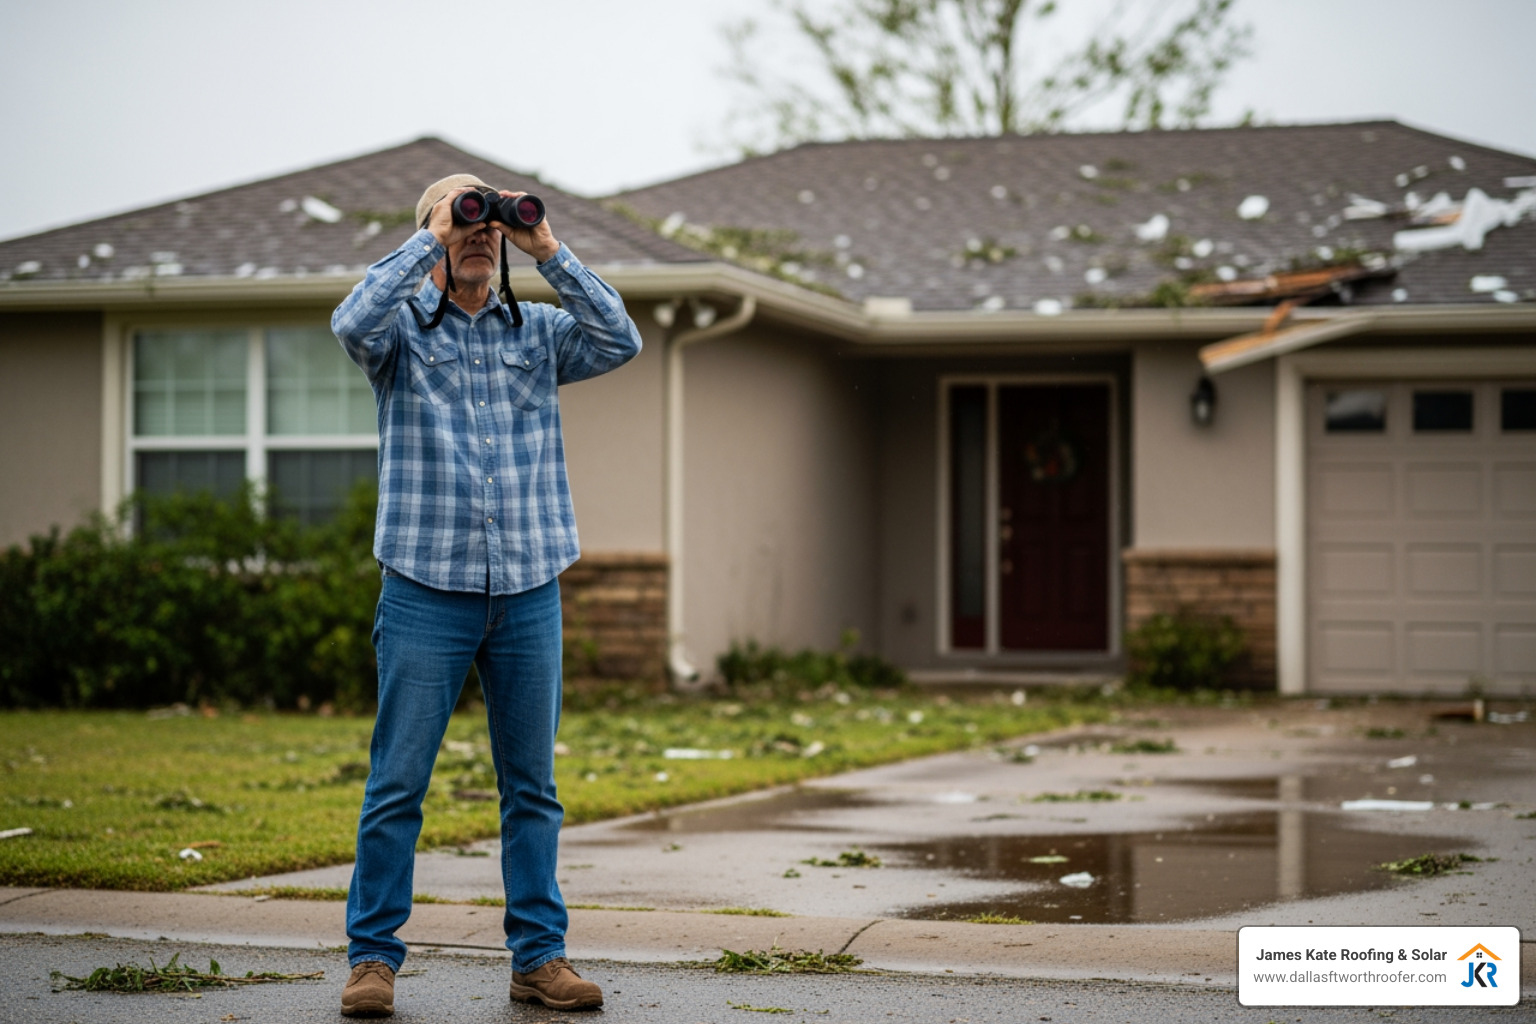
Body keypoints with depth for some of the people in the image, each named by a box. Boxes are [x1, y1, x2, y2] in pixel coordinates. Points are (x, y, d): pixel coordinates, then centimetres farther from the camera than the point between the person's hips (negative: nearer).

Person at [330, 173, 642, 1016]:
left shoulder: (538, 331, 12)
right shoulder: (403, 329, 4)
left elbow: (620, 340, -4)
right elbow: (354, 323, -18)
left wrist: (549, 253, -7)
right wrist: (430, 242, -13)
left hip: (528, 591, 3)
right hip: (427, 589, -3)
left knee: (531, 786, 8)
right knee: (397, 783, -1)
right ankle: (372, 956, 7)